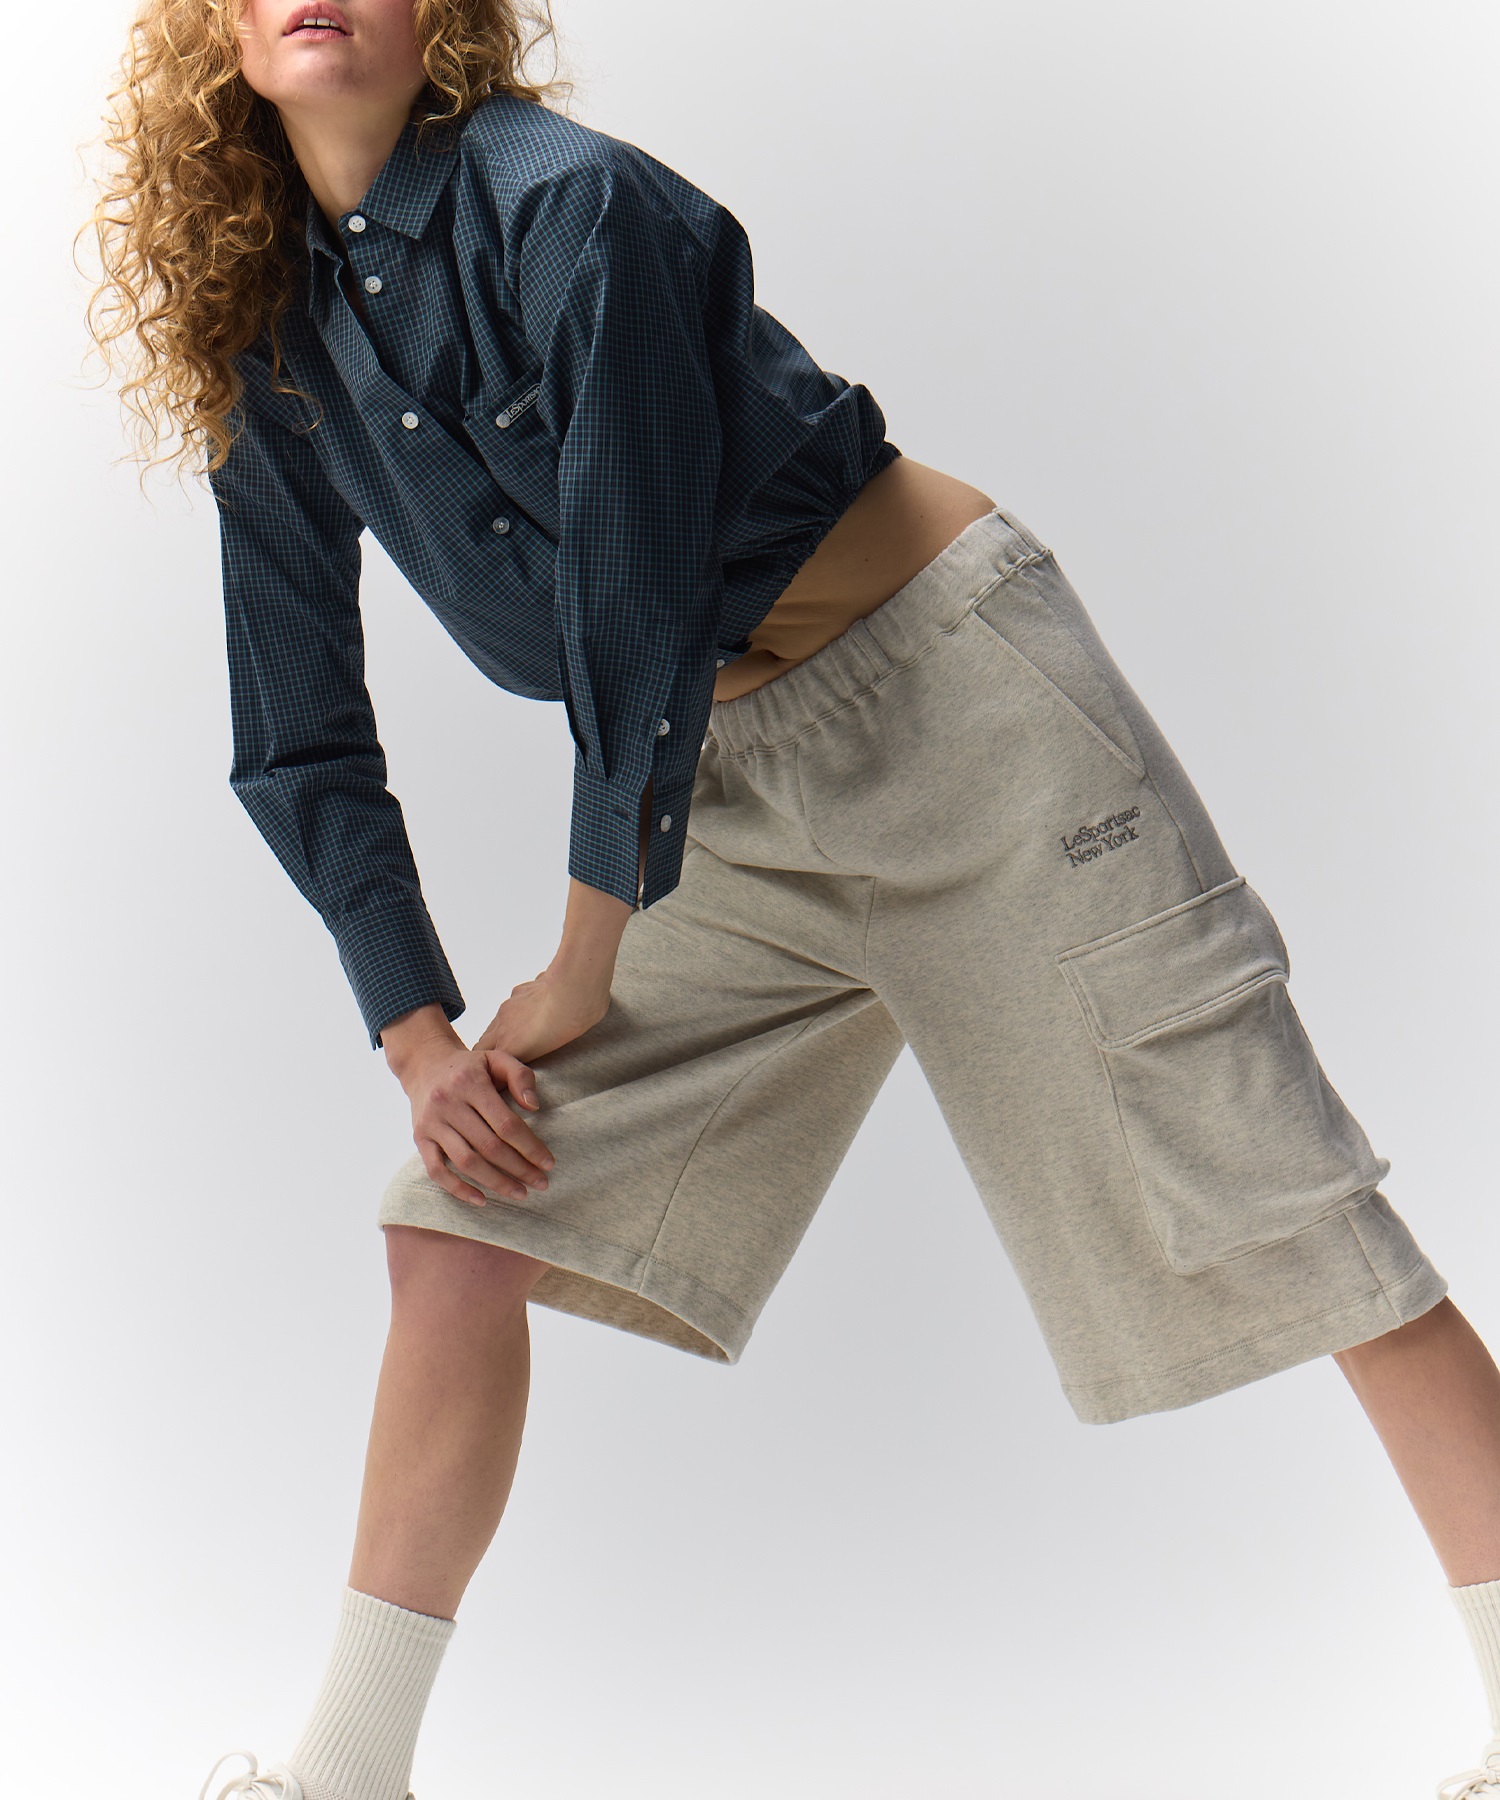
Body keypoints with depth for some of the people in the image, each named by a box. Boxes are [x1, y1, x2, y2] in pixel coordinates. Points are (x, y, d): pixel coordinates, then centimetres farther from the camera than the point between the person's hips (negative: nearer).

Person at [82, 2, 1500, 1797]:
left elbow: (641, 611, -19)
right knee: (460, 1225, -2)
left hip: (951, 697, -6)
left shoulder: (565, 203, -19)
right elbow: (302, 746, 6)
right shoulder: (271, 361, 2)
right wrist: (417, 1031, -4)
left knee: (1258, 1188, -7)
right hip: (723, 785, 7)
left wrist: (583, 975, -11)